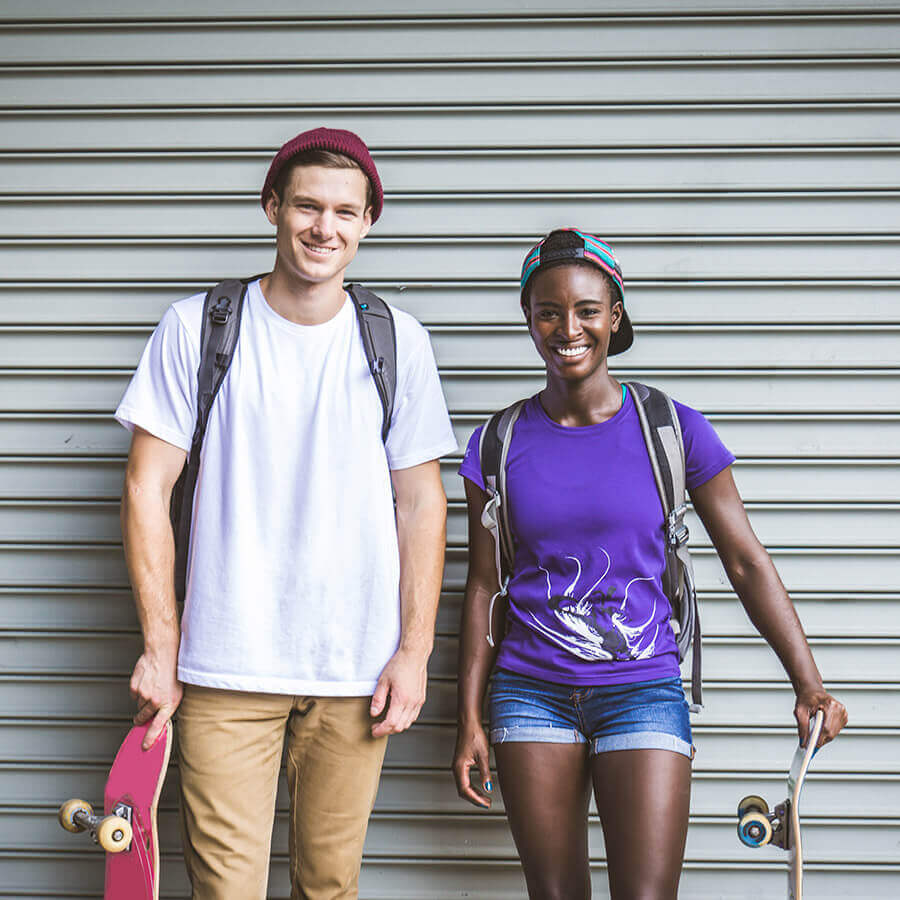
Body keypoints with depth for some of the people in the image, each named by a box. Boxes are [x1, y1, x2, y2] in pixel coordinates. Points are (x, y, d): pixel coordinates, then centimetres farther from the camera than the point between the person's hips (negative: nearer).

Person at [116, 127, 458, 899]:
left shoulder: (398, 342, 6)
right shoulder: (197, 328, 2)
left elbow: (421, 502, 7)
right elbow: (147, 489, 2)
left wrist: (414, 650, 1)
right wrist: (159, 646, -2)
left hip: (356, 669, 1)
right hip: (224, 663, -1)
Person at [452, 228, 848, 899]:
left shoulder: (673, 429, -2)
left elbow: (747, 563, 0)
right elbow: (484, 586, 6)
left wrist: (808, 683, -7)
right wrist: (471, 720, 4)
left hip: (643, 692, -2)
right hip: (532, 693, 2)